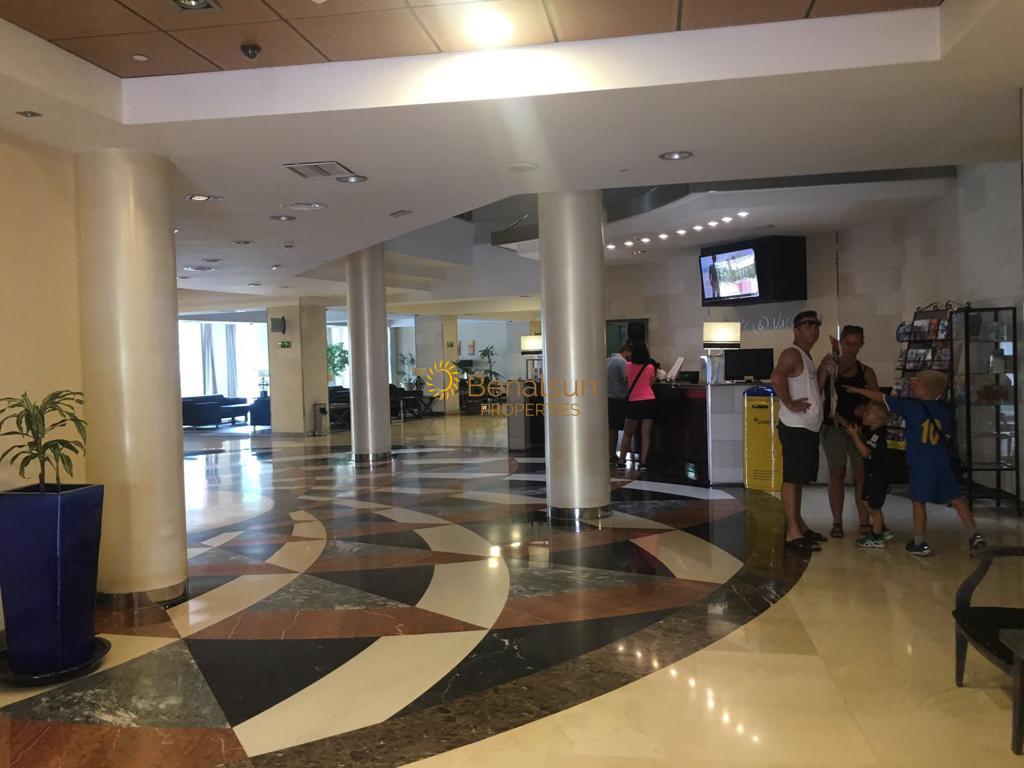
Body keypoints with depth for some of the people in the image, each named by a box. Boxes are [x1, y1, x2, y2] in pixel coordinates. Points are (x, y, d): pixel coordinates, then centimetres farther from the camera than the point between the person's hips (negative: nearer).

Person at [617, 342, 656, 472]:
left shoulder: (628, 366, -1)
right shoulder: (650, 367, -4)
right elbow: (651, 383, 9)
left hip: (633, 402, 1)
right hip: (648, 401, -1)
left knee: (627, 434, 10)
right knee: (646, 434, 2)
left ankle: (621, 461, 12)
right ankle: (643, 463, -2)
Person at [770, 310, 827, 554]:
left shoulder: (807, 357, 19)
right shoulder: (792, 354, -12)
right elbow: (777, 378, -30)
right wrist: (790, 404, -23)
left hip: (809, 427, 10)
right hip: (795, 427, -10)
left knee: (800, 478, 15)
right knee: (792, 478, -8)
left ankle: (798, 524, 24)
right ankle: (793, 533, -7)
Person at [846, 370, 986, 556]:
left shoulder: (910, 406, -3)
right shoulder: (944, 411, 8)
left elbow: (881, 398, 3)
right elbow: (947, 438, 14)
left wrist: (858, 390, 13)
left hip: (920, 464, -4)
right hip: (942, 463, 4)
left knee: (919, 501, 4)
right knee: (956, 498, 10)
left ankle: (919, 543, 8)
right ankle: (974, 535, 11)